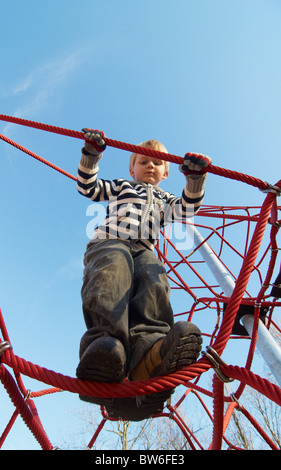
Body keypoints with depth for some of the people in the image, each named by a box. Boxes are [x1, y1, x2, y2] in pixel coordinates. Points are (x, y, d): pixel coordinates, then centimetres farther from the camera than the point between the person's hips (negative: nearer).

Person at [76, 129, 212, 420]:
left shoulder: (164, 199, 38)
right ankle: (105, 344, -62)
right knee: (114, 267, -39)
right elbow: (88, 187, 23)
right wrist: (91, 155, 9)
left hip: (144, 250, 2)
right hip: (108, 243, -1)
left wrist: (195, 177, 2)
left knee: (153, 279, -35)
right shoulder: (121, 186, 36)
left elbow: (187, 209, 17)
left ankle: (149, 350, -61)